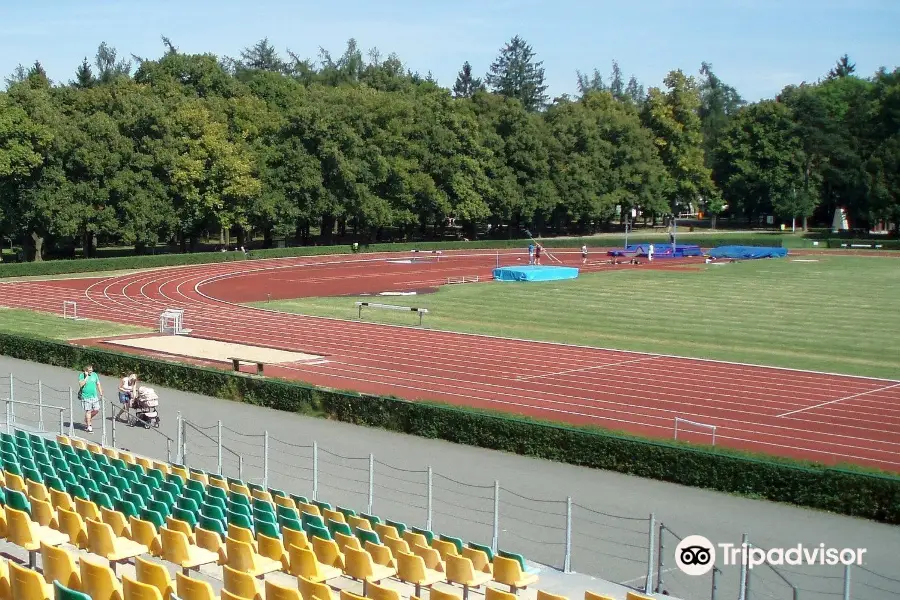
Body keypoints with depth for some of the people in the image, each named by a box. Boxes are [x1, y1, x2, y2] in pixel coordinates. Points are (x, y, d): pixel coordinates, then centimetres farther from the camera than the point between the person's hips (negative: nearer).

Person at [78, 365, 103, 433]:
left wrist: (101, 394, 11)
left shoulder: (94, 374, 8)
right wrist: (86, 377, -19)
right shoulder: (81, 376, -5)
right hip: (86, 396, -5)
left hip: (94, 396, 5)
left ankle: (87, 419, 29)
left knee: (96, 410, 3)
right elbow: (81, 384, -19)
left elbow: (98, 384, 14)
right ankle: (88, 427, 4)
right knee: (88, 411, -3)